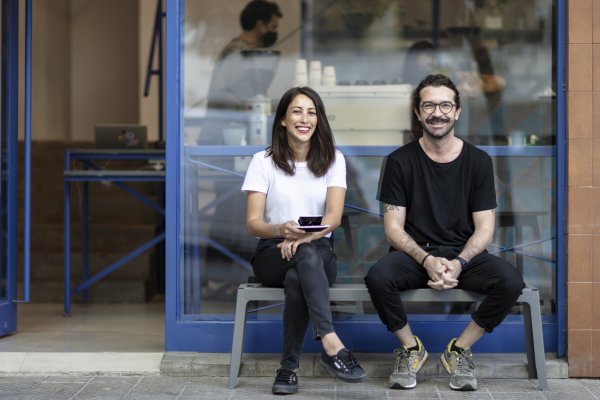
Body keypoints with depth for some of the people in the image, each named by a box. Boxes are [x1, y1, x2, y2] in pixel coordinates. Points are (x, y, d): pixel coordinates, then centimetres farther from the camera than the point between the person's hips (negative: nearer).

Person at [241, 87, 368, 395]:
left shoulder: (333, 160, 5)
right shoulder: (263, 161, 0)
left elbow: (334, 216, -8)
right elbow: (253, 223, -7)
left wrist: (304, 237, -29)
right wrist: (280, 230, -31)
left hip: (319, 251, 1)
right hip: (273, 253, -1)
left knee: (296, 279, -37)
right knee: (306, 256, -38)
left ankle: (289, 367, -32)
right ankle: (332, 346, -48)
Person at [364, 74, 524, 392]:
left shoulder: (478, 161, 4)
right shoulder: (400, 161, 1)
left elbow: (484, 228, 2)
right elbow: (394, 227, -2)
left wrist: (459, 263, -18)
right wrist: (427, 260, -20)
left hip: (464, 255, 1)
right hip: (414, 254, -1)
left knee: (511, 281, -28)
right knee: (378, 278, -33)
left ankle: (460, 351, -4)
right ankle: (410, 348, -4)